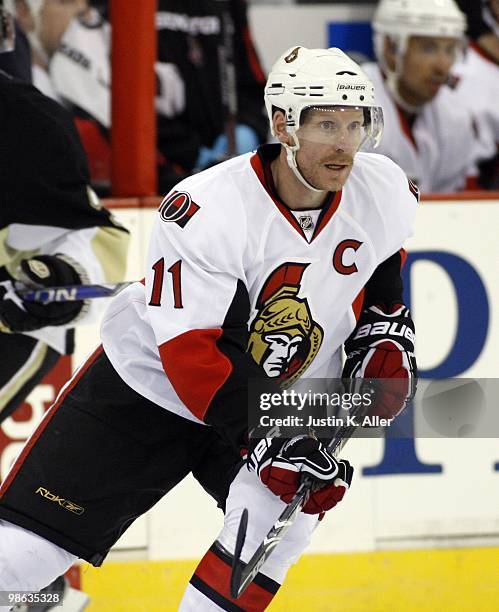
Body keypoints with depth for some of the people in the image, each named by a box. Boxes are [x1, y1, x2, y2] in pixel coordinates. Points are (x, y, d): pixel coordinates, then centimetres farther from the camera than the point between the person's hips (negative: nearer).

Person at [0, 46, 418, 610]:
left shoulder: (385, 193, -12)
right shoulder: (206, 211, -31)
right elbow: (192, 351, -31)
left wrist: (385, 341, -2)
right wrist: (271, 437, -37)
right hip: (149, 389, -4)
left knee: (287, 506, -27)